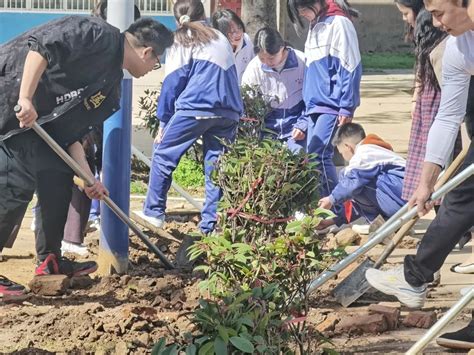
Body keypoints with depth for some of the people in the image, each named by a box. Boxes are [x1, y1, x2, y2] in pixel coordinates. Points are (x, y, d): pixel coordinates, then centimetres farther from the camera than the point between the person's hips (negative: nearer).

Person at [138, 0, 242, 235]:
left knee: (163, 155, 8)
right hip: (228, 113, 5)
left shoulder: (181, 41, 7)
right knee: (216, 166, 7)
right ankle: (211, 224, 3)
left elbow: (173, 82, 2)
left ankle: (153, 213, 6)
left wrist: (163, 120, 6)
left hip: (194, 108, -5)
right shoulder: (220, 38, 23)